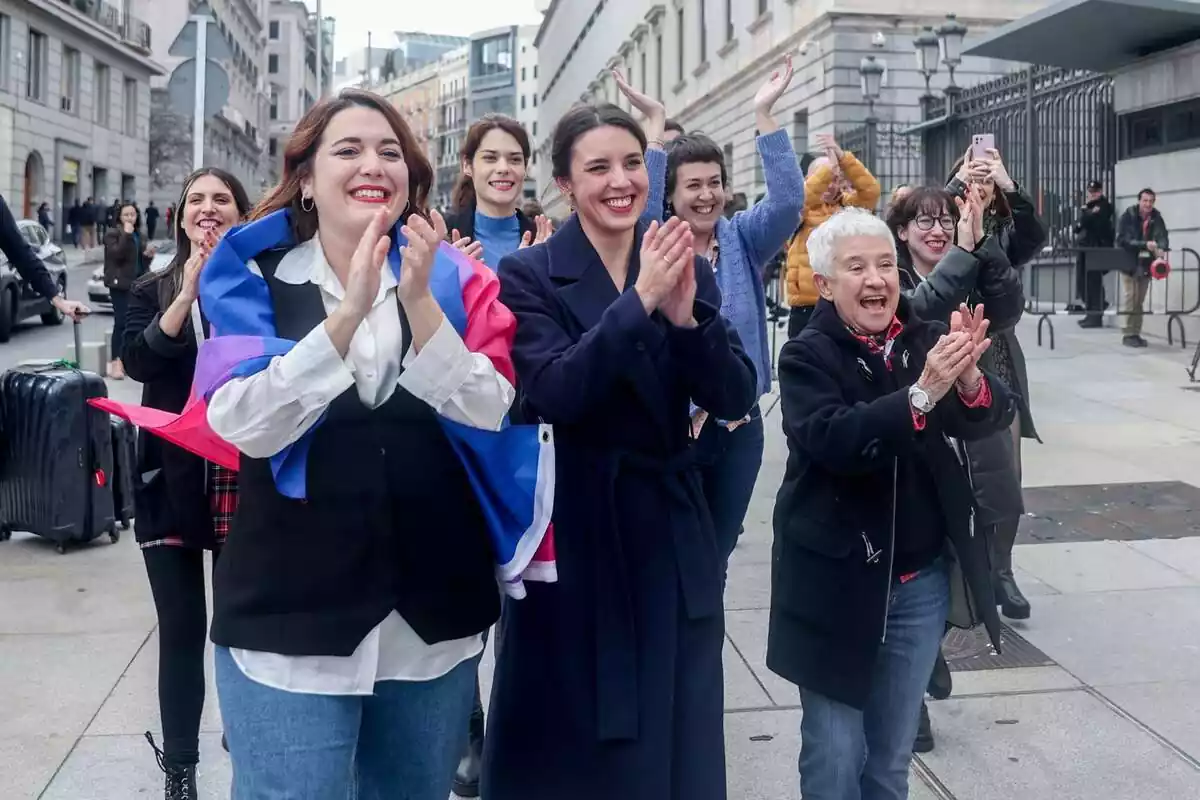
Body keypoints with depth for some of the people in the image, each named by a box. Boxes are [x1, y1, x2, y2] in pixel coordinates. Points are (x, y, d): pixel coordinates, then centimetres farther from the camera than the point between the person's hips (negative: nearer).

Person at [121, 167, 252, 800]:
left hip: (243, 481, -1)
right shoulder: (152, 290, 8)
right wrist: (190, 289, -16)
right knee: (181, 628, 6)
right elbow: (137, 360, -11)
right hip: (171, 483, 1)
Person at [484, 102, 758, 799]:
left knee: (675, 738, 15)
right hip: (573, 532, -3)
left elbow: (735, 398, -5)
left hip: (672, 531, 4)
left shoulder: (688, 270, 4)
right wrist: (639, 300, -26)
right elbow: (552, 394, -21)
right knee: (573, 743, 11)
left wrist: (685, 315, -21)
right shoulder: (530, 275, -7)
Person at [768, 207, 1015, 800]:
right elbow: (833, 439, -26)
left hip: (921, 581, 4)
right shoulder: (807, 356, -10)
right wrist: (923, 392, -35)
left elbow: (992, 419, -7)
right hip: (837, 582, -4)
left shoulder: (927, 339, 2)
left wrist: (967, 376, -28)